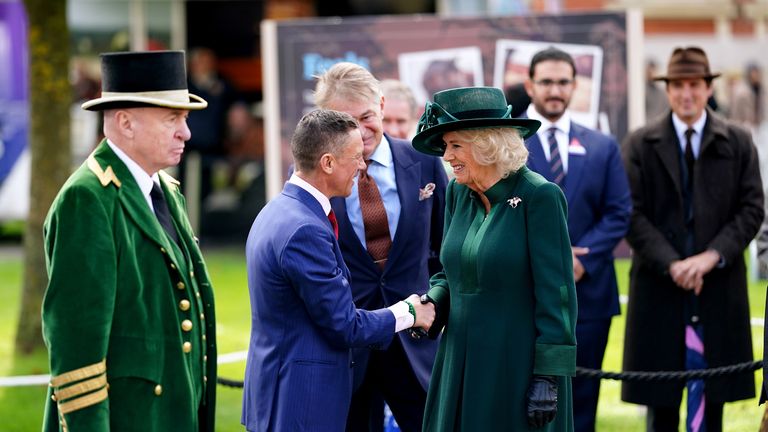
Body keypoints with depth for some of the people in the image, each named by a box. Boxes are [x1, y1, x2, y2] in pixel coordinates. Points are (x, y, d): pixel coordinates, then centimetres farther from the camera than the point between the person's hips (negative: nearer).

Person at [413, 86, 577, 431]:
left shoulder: (539, 196, -12)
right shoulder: (457, 194, 8)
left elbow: (556, 294, -13)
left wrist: (548, 378, -16)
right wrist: (431, 304, -2)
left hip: (519, 371, -6)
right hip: (462, 367, 6)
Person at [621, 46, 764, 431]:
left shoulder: (738, 143, 6)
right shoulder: (640, 144, 4)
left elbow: (752, 210, 1)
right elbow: (632, 214, -2)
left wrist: (712, 256, -13)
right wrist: (671, 264, -14)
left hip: (719, 288, 1)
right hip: (660, 285, -1)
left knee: (713, 401, 5)